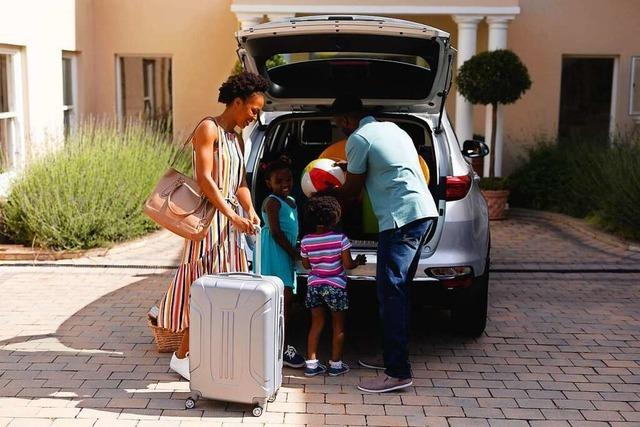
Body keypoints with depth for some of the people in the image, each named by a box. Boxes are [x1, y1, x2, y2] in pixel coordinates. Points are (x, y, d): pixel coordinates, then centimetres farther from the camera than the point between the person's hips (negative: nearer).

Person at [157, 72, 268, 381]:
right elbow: (204, 178, -18)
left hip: (231, 219, 9)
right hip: (210, 216, -8)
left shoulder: (237, 138, 16)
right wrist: (232, 215, -24)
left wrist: (250, 211, -6)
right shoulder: (209, 129, -9)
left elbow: (240, 183, 13)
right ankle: (183, 356, 4)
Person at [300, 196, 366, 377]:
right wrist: (359, 261, 8)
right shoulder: (340, 238, -14)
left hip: (314, 285, 3)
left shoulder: (306, 241, -4)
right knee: (338, 326, 10)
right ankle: (336, 365, 14)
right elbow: (348, 264, -11)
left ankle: (311, 364, 12)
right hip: (335, 286, -3)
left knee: (316, 324, 13)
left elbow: (306, 265, 7)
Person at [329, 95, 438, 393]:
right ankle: (392, 356, 24)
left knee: (390, 292, -9)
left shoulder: (358, 139, -4)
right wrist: (351, 168, 46)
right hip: (424, 212, 10)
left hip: (401, 217, -10)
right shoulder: (391, 128, 22)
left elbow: (352, 189, 4)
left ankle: (398, 373, -11)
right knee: (397, 290, 16)